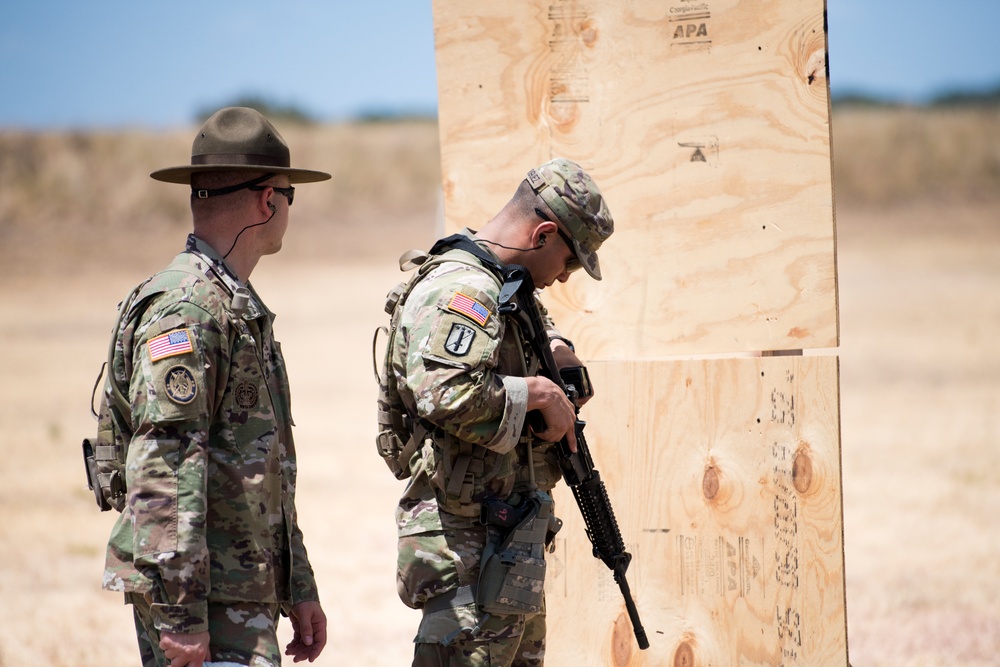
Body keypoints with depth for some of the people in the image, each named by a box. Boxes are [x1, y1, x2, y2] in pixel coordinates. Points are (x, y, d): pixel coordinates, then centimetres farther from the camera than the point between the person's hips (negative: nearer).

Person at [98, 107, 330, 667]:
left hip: (249, 594, 10)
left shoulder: (239, 307, 21)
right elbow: (164, 469, -21)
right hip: (202, 598, -10)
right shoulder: (185, 308, -13)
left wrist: (299, 589, 24)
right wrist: (180, 612, -24)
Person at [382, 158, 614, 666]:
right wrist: (539, 392, -21)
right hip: (469, 544, -11)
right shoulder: (461, 289, -17)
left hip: (508, 541, 11)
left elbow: (539, 328, 39)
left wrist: (556, 350, 16)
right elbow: (447, 395, -34)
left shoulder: (503, 287, 15)